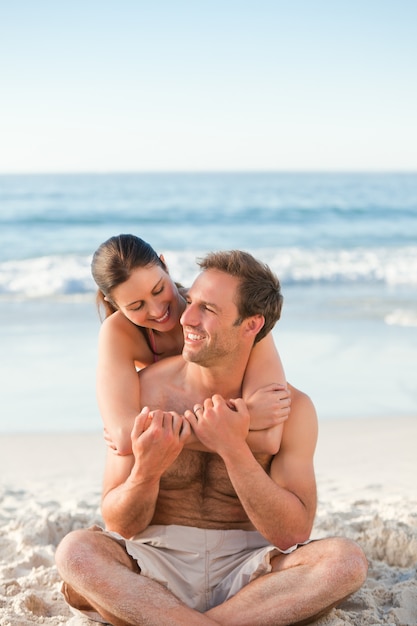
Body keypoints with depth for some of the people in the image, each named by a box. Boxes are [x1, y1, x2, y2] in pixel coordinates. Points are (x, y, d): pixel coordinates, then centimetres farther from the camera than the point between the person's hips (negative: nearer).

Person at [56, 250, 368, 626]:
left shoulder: (291, 408, -4)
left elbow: (293, 533, -11)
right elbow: (121, 525, -3)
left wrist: (233, 450, -23)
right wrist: (146, 471, -25)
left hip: (244, 572, 1)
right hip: (156, 568, -1)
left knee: (347, 561, -27)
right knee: (76, 552, -30)